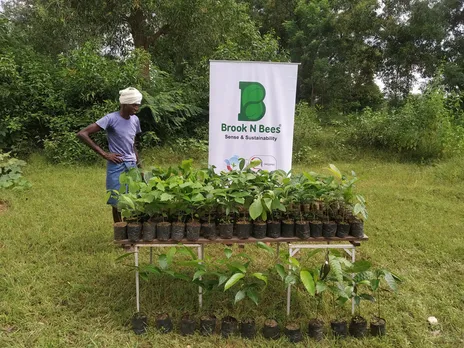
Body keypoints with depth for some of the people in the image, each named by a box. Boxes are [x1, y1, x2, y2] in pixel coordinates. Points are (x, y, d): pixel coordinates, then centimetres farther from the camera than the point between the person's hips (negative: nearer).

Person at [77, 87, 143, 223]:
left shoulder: (135, 120, 7)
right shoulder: (111, 118, -12)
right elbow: (82, 134, -16)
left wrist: (139, 166, 15)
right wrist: (104, 154, -16)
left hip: (132, 167, 6)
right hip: (117, 167, -6)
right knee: (118, 203, 3)